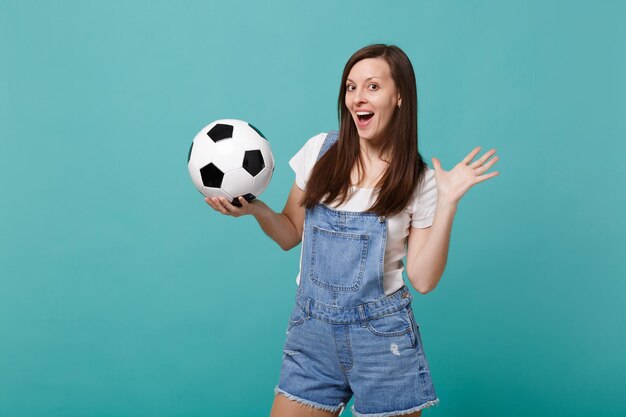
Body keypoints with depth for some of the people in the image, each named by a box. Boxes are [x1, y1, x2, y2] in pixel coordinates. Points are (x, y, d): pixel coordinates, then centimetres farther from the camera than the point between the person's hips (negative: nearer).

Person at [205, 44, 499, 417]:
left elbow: (423, 279, -8)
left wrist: (447, 202, -14)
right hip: (312, 328, 2)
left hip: (382, 334, -2)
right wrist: (255, 209, -10)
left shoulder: (420, 182, -5)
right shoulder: (320, 150, 0)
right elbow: (291, 236, 9)